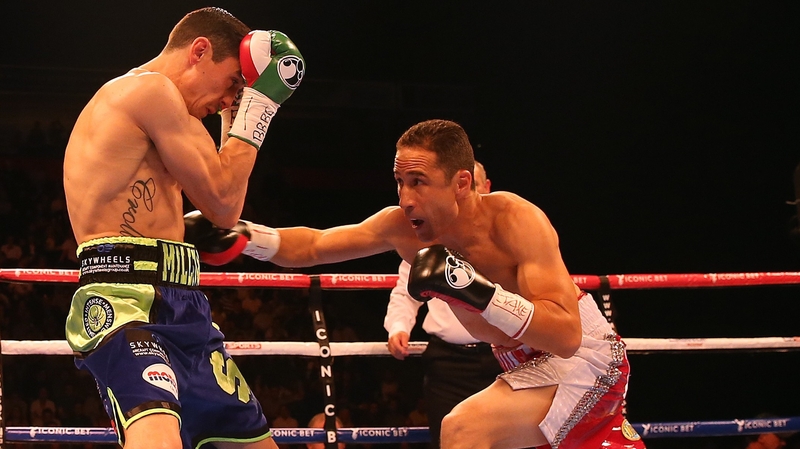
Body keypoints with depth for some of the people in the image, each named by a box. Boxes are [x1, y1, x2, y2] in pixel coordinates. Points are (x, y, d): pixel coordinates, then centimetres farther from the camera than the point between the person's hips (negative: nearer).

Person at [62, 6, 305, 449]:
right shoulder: (151, 88, -6)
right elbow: (223, 204, -6)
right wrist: (256, 108, 3)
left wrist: (233, 119, 33)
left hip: (178, 309, 11)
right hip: (127, 301, -11)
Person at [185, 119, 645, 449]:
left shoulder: (514, 220, -29)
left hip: (586, 356, -8)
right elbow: (312, 245, 1)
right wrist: (243, 236, -16)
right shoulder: (401, 226, -11)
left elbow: (567, 334, -35)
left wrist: (477, 292, -42)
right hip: (527, 366, 8)